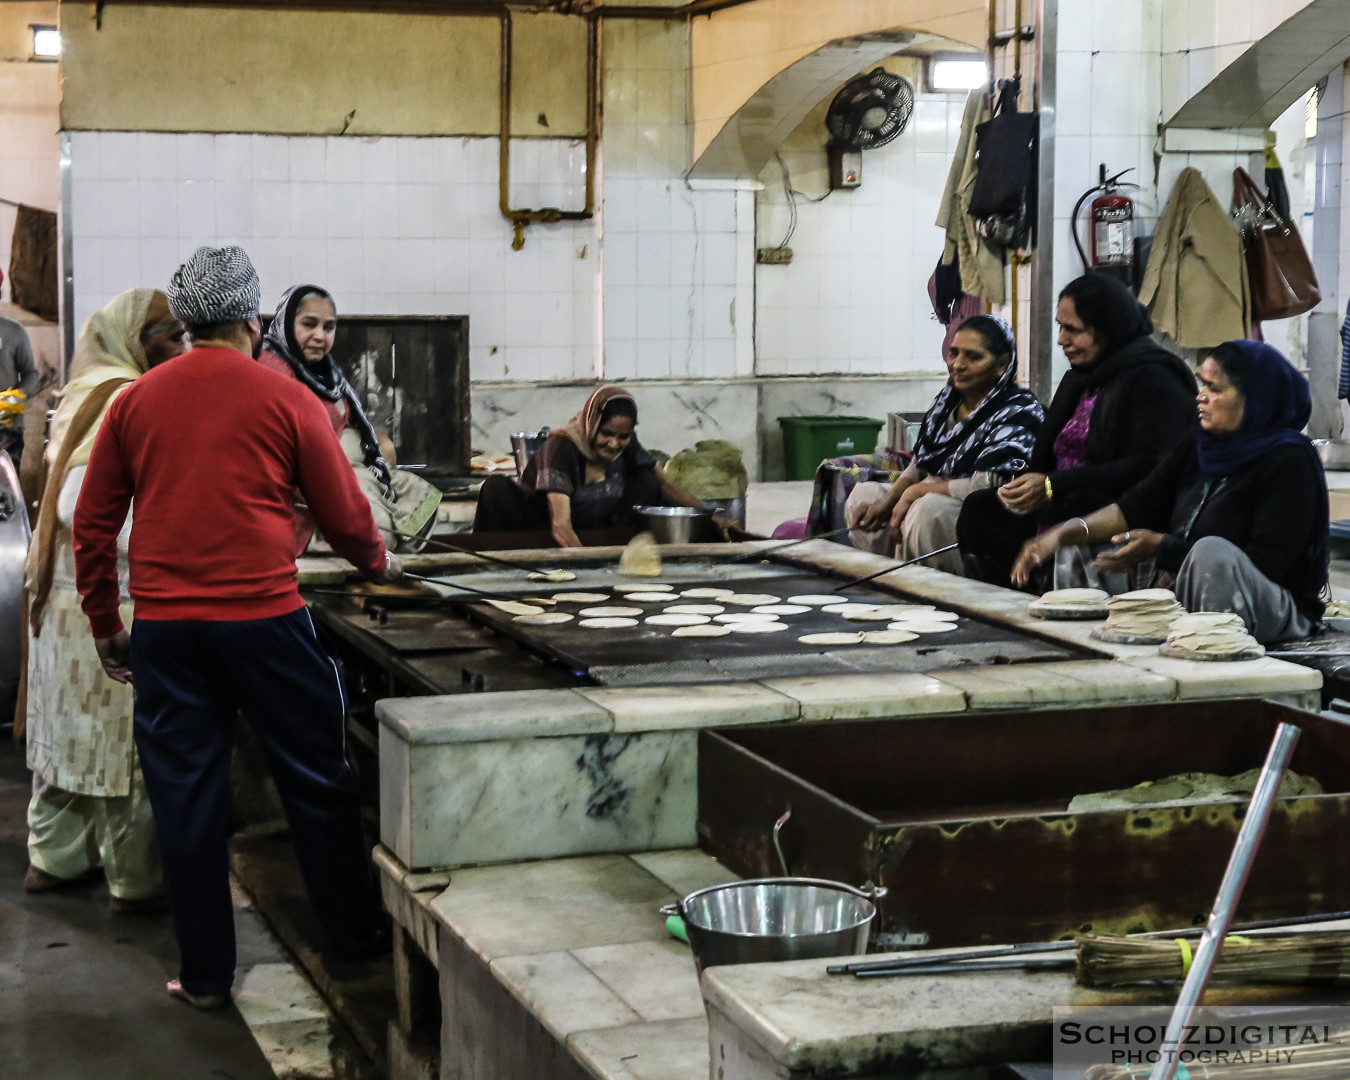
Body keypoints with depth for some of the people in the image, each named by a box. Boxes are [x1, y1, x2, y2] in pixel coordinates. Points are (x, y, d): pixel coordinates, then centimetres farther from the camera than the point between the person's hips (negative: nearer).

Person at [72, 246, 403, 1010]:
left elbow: (92, 523, 9)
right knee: (317, 782, 11)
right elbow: (344, 514, 3)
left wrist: (105, 623, 19)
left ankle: (206, 974, 16)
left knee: (186, 796, 9)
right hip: (264, 617, -2)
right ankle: (358, 935, 24)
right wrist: (378, 562, 24)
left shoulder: (136, 402, 5)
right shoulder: (286, 400, -3)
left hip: (164, 625, 3)